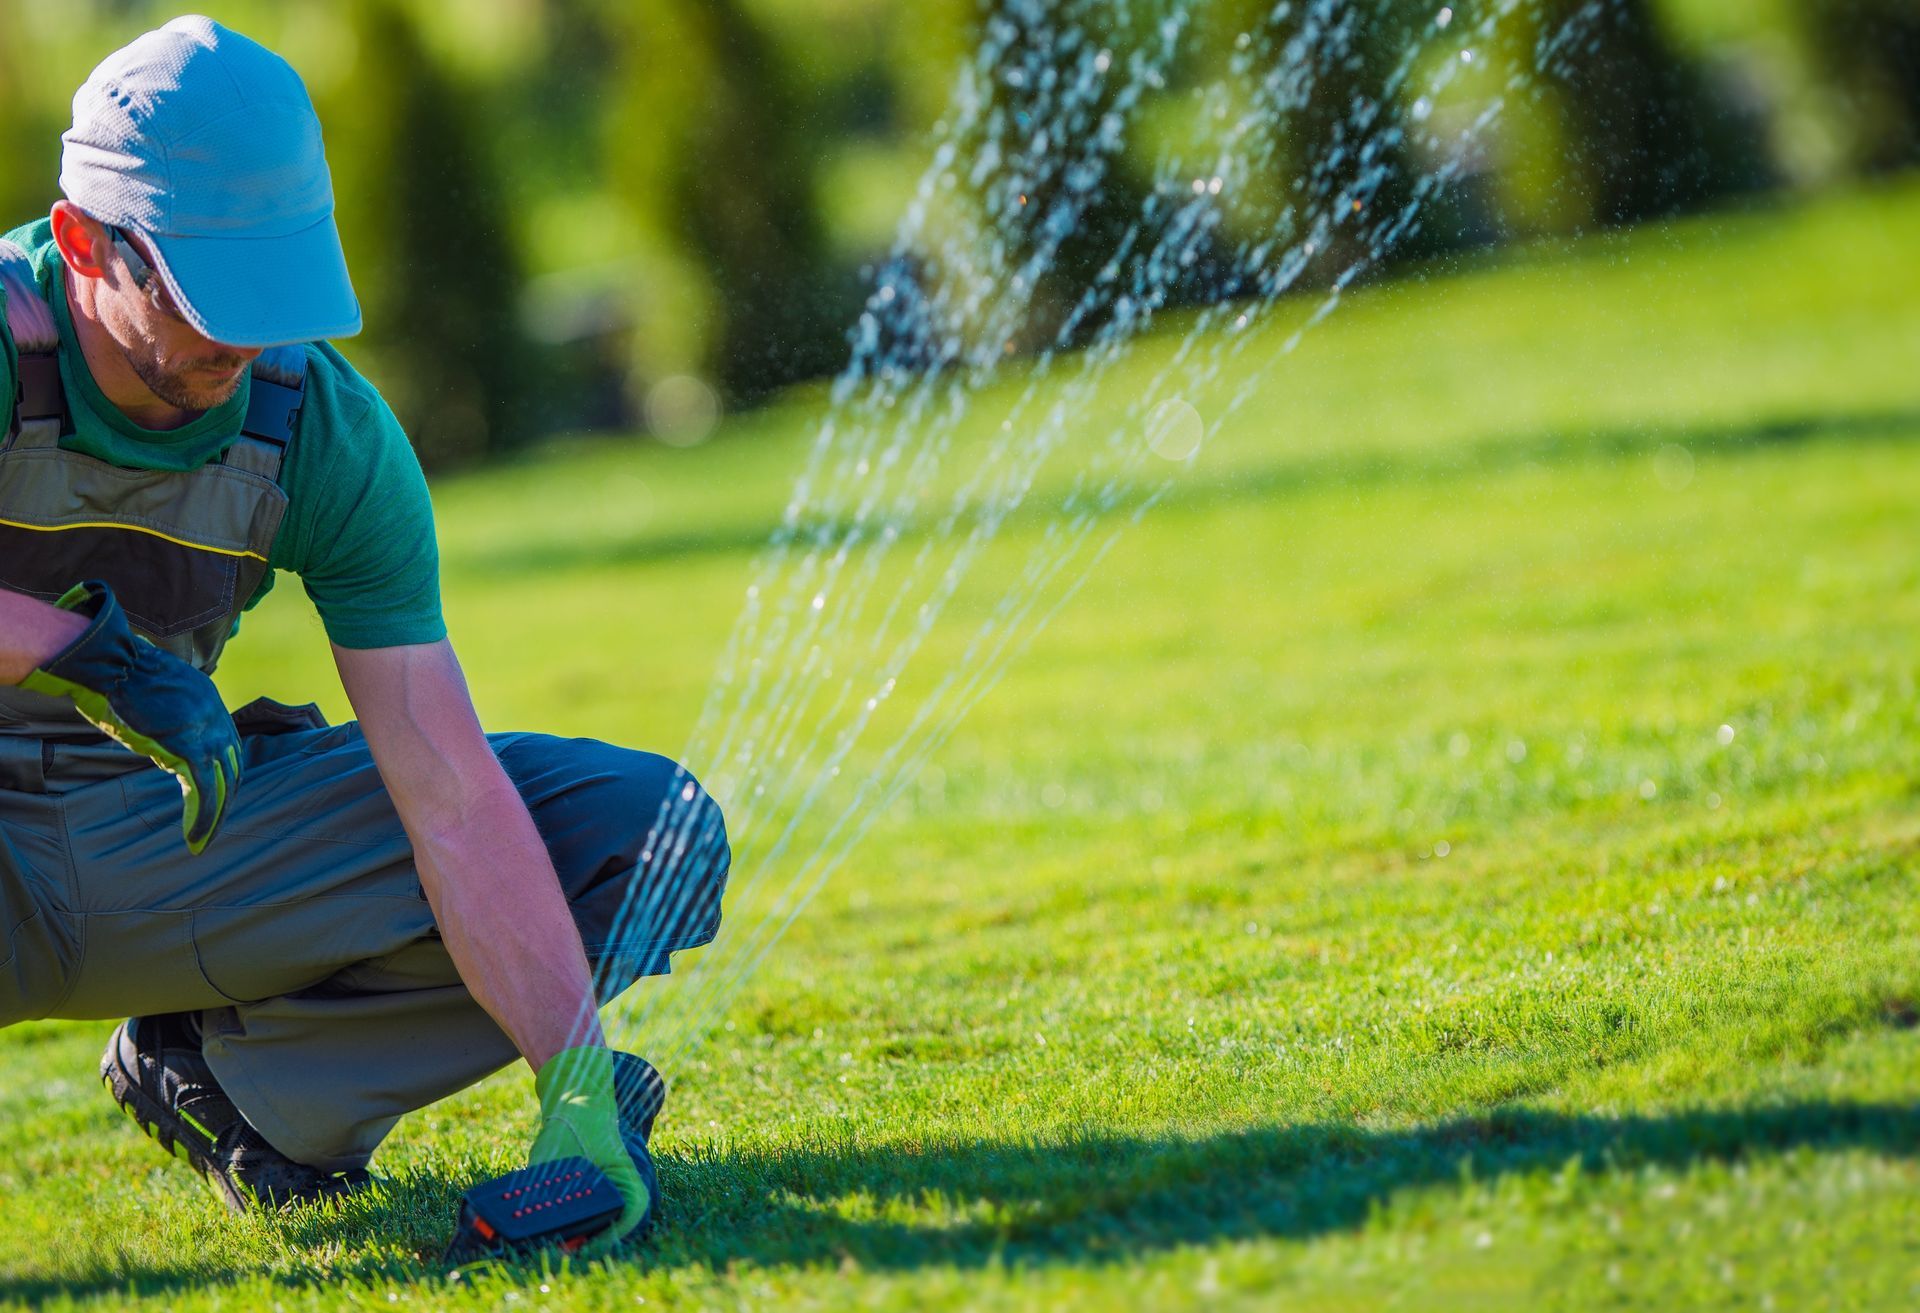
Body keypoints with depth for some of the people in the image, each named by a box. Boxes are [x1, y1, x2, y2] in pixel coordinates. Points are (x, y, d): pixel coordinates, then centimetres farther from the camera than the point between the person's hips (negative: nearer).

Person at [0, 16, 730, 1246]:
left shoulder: (326, 430, -12)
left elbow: (451, 794, -15)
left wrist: (579, 1090, -24)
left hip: (160, 841, 4)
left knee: (647, 829, -7)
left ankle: (223, 1066, 0)